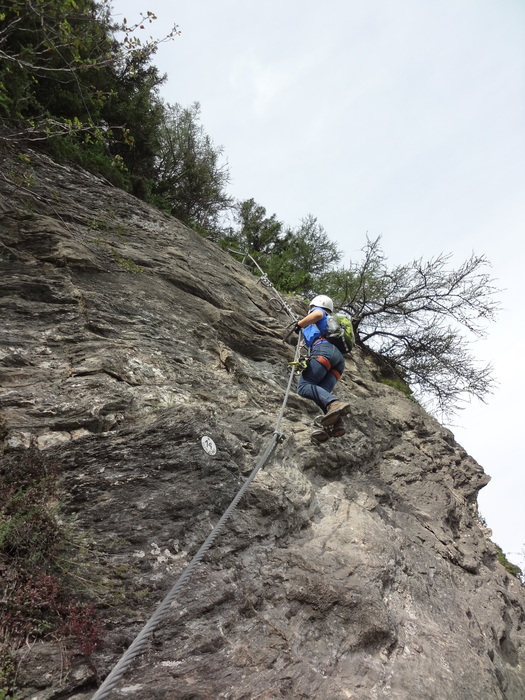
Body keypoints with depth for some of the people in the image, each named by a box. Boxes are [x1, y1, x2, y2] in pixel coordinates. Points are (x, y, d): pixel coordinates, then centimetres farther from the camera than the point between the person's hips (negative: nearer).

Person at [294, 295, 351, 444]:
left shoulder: (318, 310, 22)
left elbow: (317, 314, -4)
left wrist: (299, 324, 8)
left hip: (324, 350, -8)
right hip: (339, 356, 8)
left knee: (304, 386, -19)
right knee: (321, 392, -6)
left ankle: (335, 404, -43)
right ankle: (334, 421, -36)